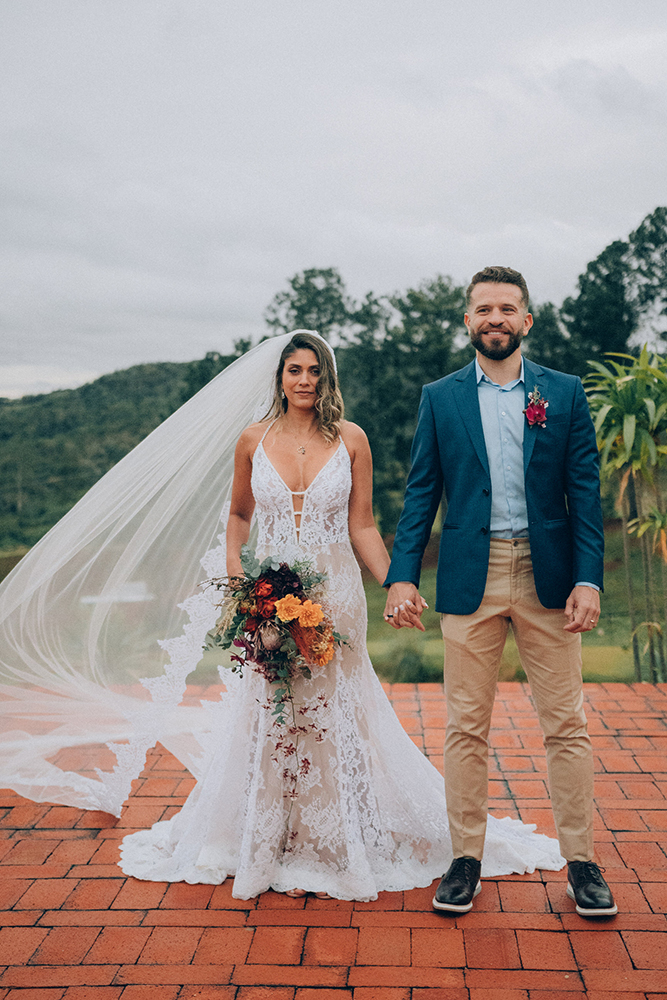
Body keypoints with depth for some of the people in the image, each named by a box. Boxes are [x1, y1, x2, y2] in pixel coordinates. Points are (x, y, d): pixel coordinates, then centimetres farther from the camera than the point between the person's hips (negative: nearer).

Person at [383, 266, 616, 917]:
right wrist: (402, 575, -5)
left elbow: (585, 492, 3)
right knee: (466, 727, 7)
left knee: (566, 725, 6)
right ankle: (465, 858, 20)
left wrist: (587, 580, -7)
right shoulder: (439, 398, 7)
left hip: (548, 578, 0)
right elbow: (421, 493, 5)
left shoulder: (565, 393, 6)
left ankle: (581, 862, 20)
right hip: (469, 580, 0)